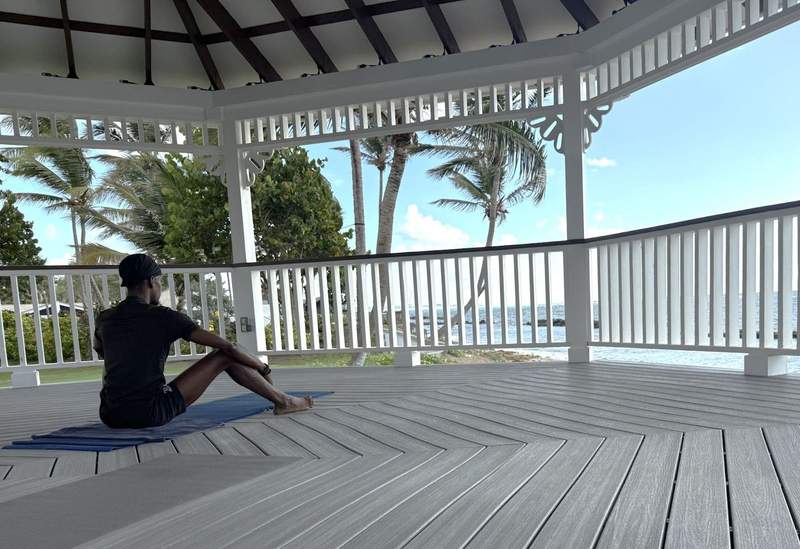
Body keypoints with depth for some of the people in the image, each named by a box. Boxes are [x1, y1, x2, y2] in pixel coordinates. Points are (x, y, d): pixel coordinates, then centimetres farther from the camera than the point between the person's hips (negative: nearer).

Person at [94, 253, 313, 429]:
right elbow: (228, 346, -9)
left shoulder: (104, 319, 7)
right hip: (151, 414, -6)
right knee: (224, 356, 0)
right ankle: (282, 401, 12)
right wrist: (262, 367, 5)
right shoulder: (164, 317, -8)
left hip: (110, 416, 6)